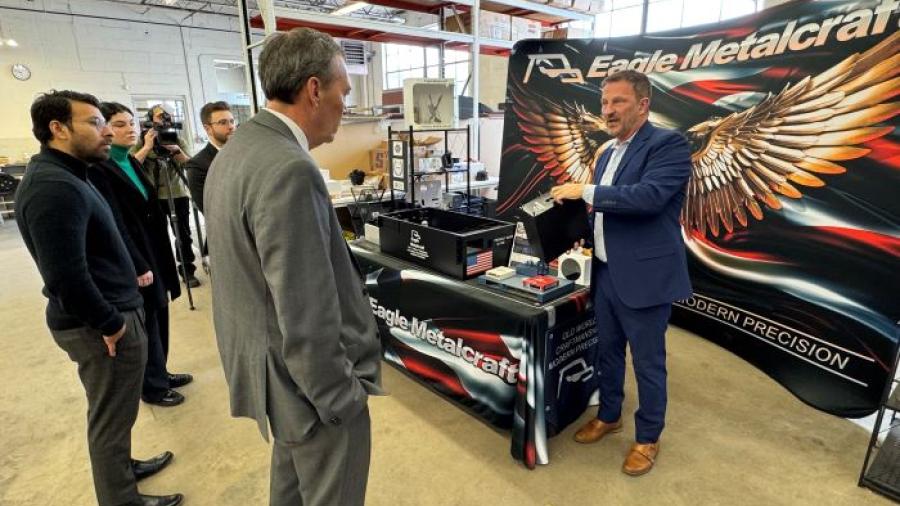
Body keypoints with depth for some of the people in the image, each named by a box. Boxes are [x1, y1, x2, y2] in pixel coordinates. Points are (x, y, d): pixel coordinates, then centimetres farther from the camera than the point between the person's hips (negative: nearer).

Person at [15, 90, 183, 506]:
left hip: (110, 314, 10)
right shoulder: (53, 187, -22)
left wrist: (124, 277, 17)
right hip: (102, 326, -10)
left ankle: (121, 468, 45)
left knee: (111, 414, 26)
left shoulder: (62, 177, 12)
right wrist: (109, 323, -18)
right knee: (111, 419, 7)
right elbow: (66, 275, -27)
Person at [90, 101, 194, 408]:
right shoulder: (98, 168, -14)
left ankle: (160, 373, 32)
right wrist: (138, 266, -17)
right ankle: (152, 387, 21)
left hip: (152, 254, 8)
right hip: (133, 260, -8)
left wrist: (156, 260, 14)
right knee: (145, 323, 5)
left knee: (157, 318, 16)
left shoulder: (131, 162, 12)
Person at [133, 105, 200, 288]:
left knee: (183, 235, 5)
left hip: (178, 194, 2)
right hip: (152, 196, -1)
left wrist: (176, 150, -19)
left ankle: (187, 271, 15)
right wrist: (147, 147, -19)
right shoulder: (141, 142, 2)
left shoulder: (177, 140, 7)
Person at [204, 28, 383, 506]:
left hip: (271, 368, 10)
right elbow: (306, 316, -28)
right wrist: (341, 397, -16)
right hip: (311, 382, -9)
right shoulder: (288, 170, -28)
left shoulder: (232, 153, 5)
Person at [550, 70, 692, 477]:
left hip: (644, 277, -8)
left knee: (648, 363, 8)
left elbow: (649, 196, -27)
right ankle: (609, 416, 41)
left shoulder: (668, 144, -11)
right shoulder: (607, 155, 14)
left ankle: (648, 439, 28)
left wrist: (586, 192, -22)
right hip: (605, 274, 8)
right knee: (607, 352, 20)